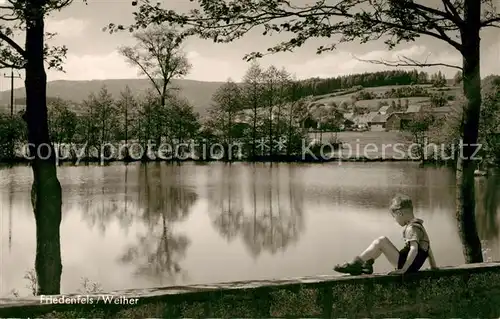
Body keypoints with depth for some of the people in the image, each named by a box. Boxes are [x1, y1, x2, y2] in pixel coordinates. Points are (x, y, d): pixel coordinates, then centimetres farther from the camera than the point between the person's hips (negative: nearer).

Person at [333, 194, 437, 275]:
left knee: (381, 241, -16)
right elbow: (427, 247, 20)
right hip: (413, 265, 10)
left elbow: (414, 249, -28)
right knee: (382, 242, 15)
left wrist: (404, 269, -29)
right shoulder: (418, 225, 16)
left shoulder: (411, 228, -16)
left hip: (409, 265, -10)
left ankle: (356, 264, -15)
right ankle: (367, 265, 11)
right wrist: (433, 266, 24)